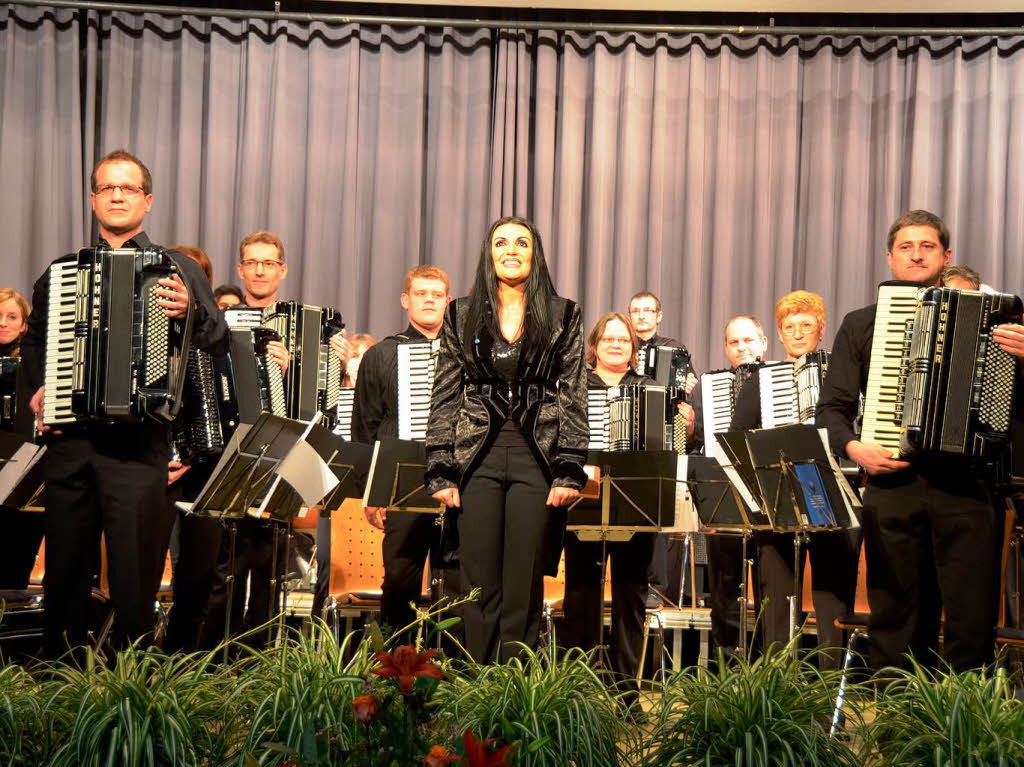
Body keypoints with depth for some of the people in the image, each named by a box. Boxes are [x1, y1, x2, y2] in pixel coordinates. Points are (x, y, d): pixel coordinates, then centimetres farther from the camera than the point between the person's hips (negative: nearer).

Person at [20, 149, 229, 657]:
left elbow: (219, 341, 1)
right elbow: (33, 340, 26)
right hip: (69, 438, 3)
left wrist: (189, 312, -18)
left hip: (138, 439, -3)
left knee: (134, 574, -2)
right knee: (65, 571, 9)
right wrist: (39, 387, 9)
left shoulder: (178, 269, 9)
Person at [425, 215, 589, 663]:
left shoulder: (562, 316, 6)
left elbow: (574, 399, 3)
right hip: (477, 457, 1)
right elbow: (445, 399, 7)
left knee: (524, 585, 1)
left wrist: (570, 471, -6)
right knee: (480, 583, 3)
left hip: (538, 457, -1)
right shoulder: (461, 315, 9)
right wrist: (441, 471, 0)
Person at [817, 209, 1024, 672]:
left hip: (964, 482, 0)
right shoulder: (861, 325, 15)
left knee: (973, 618, -4)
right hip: (892, 484, 0)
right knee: (896, 621, 4)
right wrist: (853, 447, -9)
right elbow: (832, 407, 10)